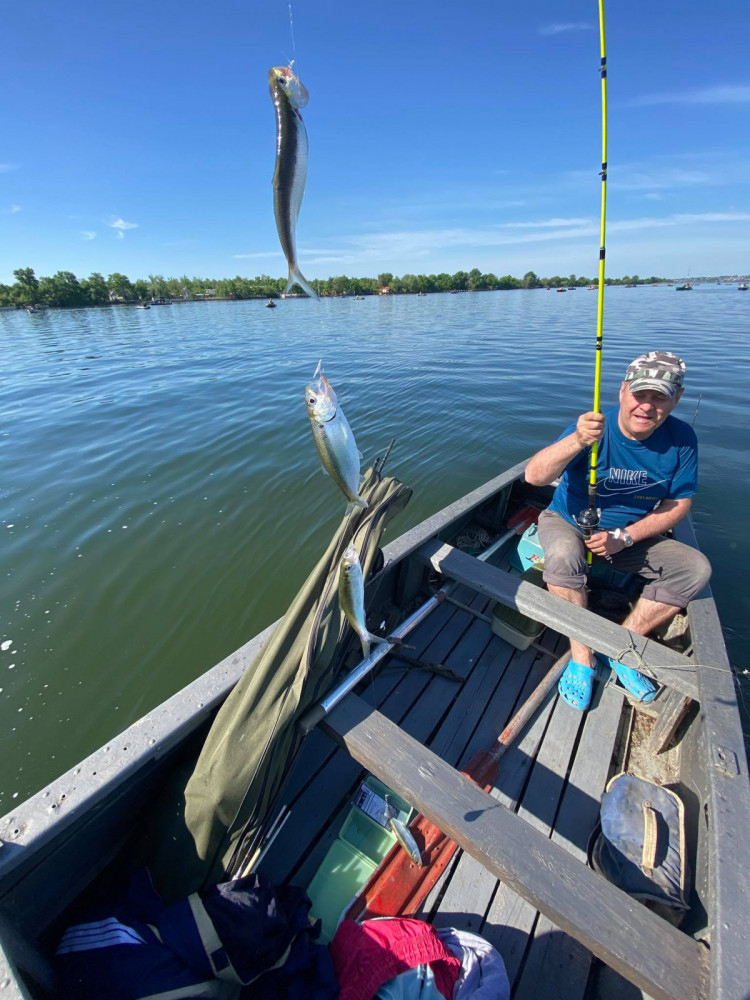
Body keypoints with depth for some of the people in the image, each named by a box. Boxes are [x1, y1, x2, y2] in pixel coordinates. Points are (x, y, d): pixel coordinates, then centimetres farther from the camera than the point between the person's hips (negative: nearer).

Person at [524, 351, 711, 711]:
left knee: (696, 567, -14)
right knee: (563, 553, -36)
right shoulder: (595, 427, -21)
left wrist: (624, 537, -18)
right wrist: (576, 442, -54)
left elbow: (678, 504, -3)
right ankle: (582, 656, -17)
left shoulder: (681, 438, -8)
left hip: (632, 534, 4)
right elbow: (533, 476, -35)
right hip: (568, 522, -4)